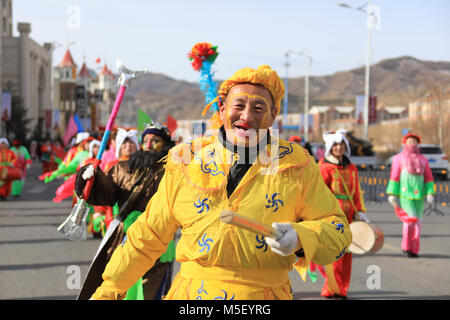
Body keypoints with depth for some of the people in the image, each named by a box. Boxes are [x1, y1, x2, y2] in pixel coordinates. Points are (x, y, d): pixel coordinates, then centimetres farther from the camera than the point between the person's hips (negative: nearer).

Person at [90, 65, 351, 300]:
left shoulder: (297, 166, 4)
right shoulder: (186, 161, 6)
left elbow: (337, 228, 7)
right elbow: (149, 233, 14)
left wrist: (299, 238, -13)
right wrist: (110, 288, 14)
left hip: (265, 294, -1)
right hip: (191, 293, 2)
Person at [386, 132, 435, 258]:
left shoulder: (423, 159, 15)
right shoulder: (399, 158, 6)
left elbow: (428, 178, 12)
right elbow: (394, 177, 2)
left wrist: (430, 193, -1)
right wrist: (392, 194, -5)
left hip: (419, 195, 4)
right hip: (404, 194, -4)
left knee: (418, 221, 2)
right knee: (410, 219, -15)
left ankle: (414, 249, 12)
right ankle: (406, 247, -1)